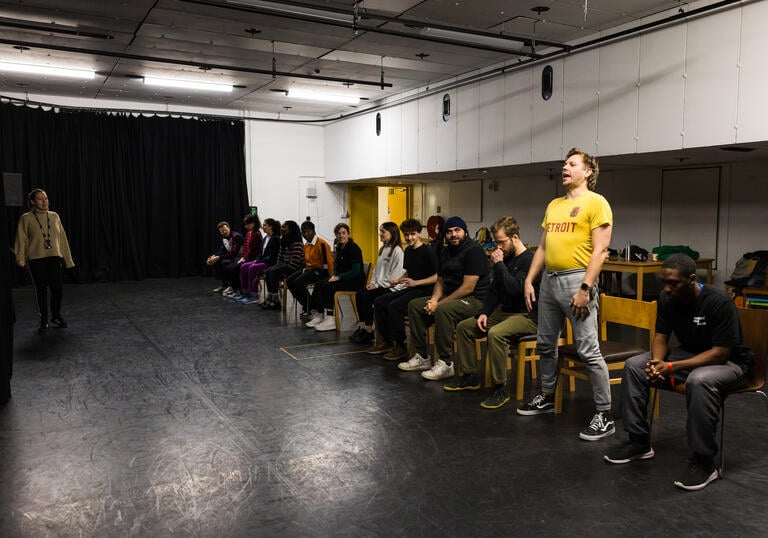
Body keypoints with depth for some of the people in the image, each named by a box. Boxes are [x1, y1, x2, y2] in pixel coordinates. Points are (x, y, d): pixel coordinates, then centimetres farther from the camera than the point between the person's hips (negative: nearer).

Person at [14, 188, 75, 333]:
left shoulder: (54, 216, 11)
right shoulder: (26, 218, 3)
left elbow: (62, 238, 13)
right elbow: (21, 239, -2)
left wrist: (67, 259, 12)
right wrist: (20, 258, -13)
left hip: (54, 257, 2)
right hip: (36, 259, -2)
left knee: (57, 288, -7)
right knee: (41, 290, 2)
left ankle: (56, 316, 16)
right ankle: (44, 321, 15)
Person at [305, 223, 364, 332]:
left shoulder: (353, 248, -14)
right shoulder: (340, 247, 12)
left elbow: (356, 271, -19)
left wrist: (339, 277, -16)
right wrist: (334, 276, 0)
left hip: (355, 281, -9)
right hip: (343, 279, 9)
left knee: (328, 287, -26)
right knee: (319, 285, -10)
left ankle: (331, 320, -25)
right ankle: (318, 315, -10)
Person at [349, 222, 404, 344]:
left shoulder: (397, 250, -13)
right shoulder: (383, 249, 17)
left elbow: (395, 275, -18)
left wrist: (378, 285, -16)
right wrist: (372, 282, 4)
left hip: (390, 287, -9)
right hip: (379, 285, 9)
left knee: (366, 297, -22)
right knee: (359, 295, -10)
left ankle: (369, 331, -10)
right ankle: (362, 327, -5)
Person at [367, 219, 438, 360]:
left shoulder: (428, 251, -12)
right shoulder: (408, 251, 15)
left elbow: (438, 277, -17)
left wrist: (416, 282, -21)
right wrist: (399, 280, 9)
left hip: (424, 291, -9)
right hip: (409, 289, 9)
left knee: (394, 306, -27)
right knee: (379, 302, -5)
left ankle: (399, 346, -13)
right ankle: (385, 342, 3)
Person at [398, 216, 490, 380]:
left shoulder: (474, 250, -14)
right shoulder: (445, 252, 15)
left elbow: (468, 288, -20)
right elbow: (440, 281, 18)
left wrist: (440, 303, -18)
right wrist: (434, 299, -5)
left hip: (475, 300, -9)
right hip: (451, 297, 10)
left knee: (443, 310, -35)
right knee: (414, 305, 0)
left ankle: (446, 364, -26)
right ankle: (422, 357, 3)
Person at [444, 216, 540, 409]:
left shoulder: (530, 260, -16)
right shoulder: (505, 259, 12)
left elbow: (515, 288, -29)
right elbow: (495, 290, 16)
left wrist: (499, 265, -20)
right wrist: (484, 313, 3)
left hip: (527, 316, -10)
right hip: (505, 311, 10)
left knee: (495, 333, -36)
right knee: (463, 327, 5)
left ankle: (500, 389, -26)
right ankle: (469, 376, 13)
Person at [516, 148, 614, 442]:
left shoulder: (596, 202, -6)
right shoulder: (554, 205, 17)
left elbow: (600, 250, -13)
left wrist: (585, 288, -19)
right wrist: (529, 280, 11)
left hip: (576, 279, -8)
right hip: (549, 279, 8)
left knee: (588, 351, -6)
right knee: (545, 344, 16)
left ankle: (604, 415, 3)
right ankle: (547, 397, 33)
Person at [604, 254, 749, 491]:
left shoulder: (719, 303, -27)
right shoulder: (666, 299, -7)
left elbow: (721, 353, -27)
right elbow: (660, 337, 0)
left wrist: (672, 367, -32)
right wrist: (657, 363, -23)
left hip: (727, 362, -7)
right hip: (688, 354, 7)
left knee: (699, 381, -40)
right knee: (633, 366, -9)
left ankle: (704, 461, -23)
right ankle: (639, 441, 1)